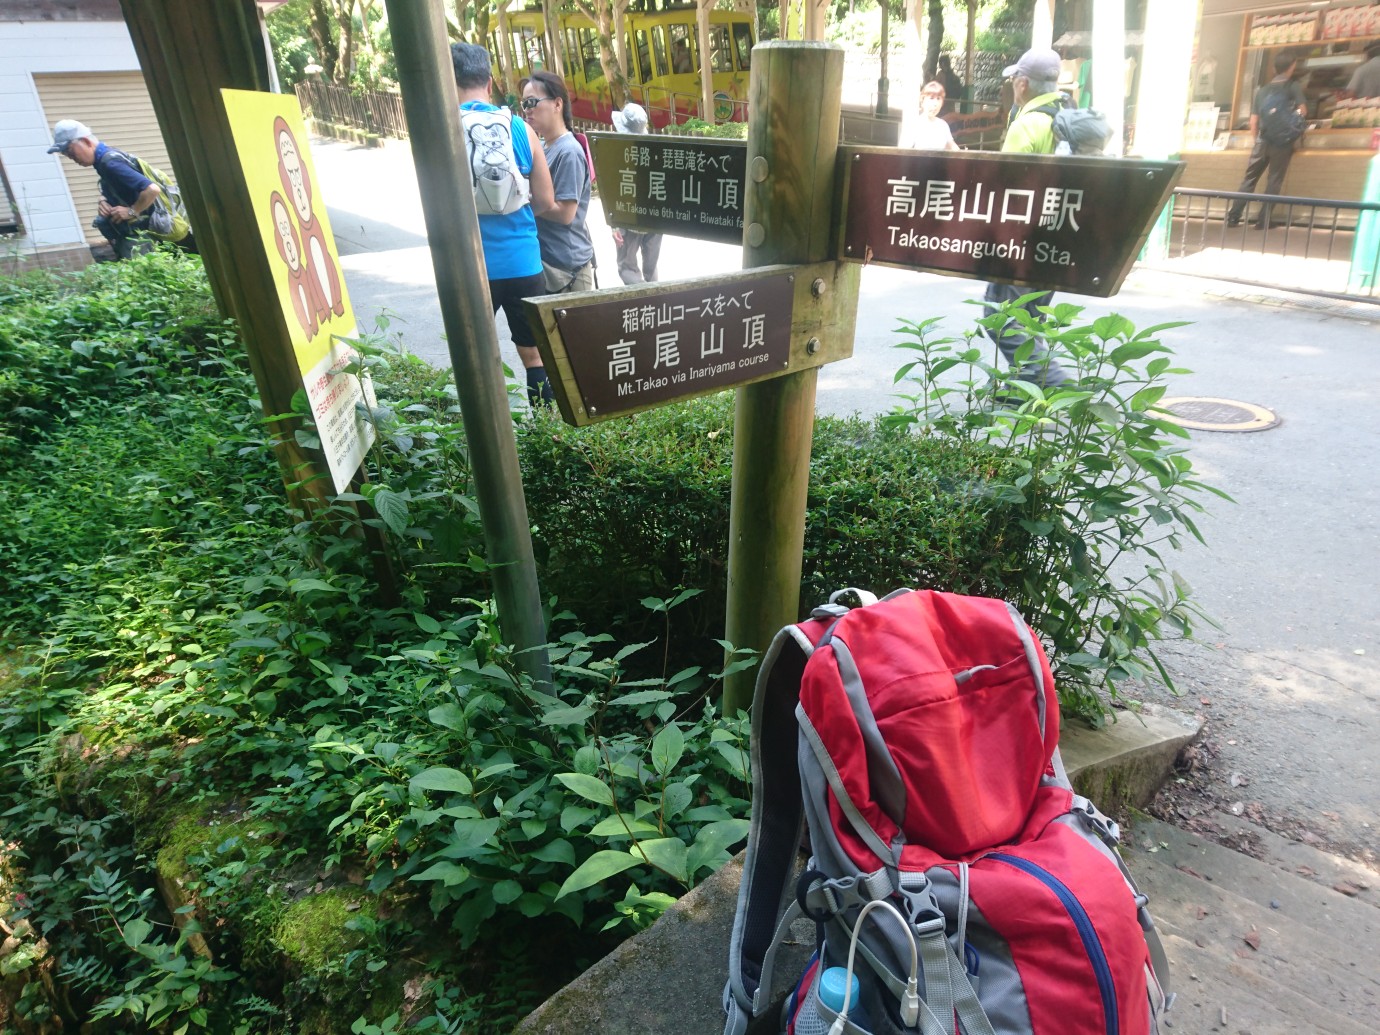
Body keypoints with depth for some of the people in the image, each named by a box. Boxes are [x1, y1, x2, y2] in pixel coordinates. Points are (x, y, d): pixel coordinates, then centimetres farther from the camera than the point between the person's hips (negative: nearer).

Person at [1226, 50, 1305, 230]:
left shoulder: (1263, 89, 11)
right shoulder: (1293, 86, 0)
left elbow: (1253, 121, 9)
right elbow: (1302, 111, -7)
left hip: (1262, 140, 3)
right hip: (1282, 141, -3)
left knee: (1249, 179, 8)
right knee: (1274, 182, 1)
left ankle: (1233, 217, 2)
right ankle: (1263, 221, -3)